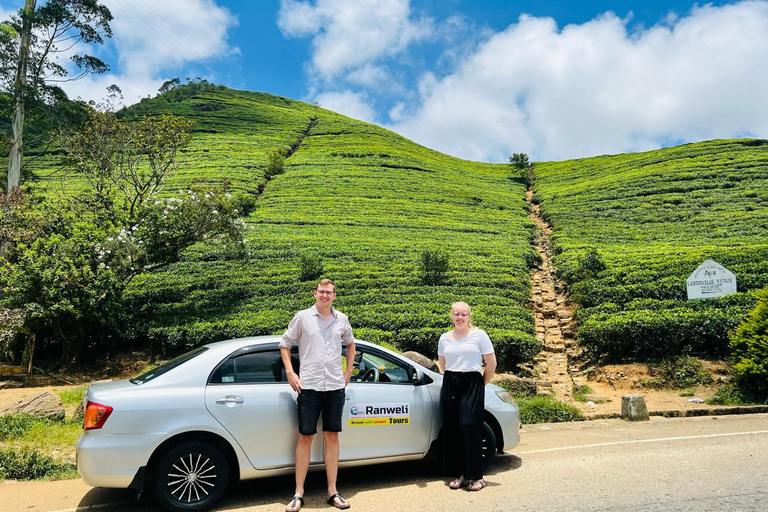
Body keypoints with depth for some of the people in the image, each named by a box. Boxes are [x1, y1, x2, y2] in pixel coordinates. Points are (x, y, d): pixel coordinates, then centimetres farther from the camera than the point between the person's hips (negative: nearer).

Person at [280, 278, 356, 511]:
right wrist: (290, 372, -4)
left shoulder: (342, 319, 7)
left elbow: (350, 343, 23)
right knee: (305, 438, 3)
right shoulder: (302, 317, -1)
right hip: (309, 386, -2)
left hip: (335, 386, 3)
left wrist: (348, 371, 15)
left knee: (332, 436, 8)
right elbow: (285, 344, 6)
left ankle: (332, 492, 18)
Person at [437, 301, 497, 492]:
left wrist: (481, 384, 6)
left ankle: (476, 476, 1)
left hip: (472, 385, -4)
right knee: (452, 430, 1)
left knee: (470, 427, -10)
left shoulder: (479, 335, 0)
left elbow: (491, 363, 2)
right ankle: (461, 474, 13)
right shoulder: (444, 338, 11)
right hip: (450, 385, 4)